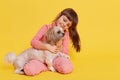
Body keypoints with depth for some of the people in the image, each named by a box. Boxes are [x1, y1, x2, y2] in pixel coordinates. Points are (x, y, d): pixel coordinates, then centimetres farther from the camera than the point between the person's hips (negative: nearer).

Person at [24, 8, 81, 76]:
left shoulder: (65, 34, 4)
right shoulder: (46, 28, -3)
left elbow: (66, 52, -2)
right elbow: (33, 42, -15)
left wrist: (59, 47, -24)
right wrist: (48, 47, -28)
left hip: (56, 58, 2)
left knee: (67, 68, -32)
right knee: (30, 69, -32)